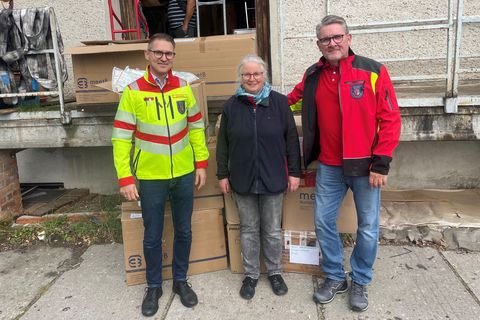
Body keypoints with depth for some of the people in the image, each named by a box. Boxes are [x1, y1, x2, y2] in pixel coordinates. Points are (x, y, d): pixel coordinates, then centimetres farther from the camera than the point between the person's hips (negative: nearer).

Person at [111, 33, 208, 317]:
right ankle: (154, 286, 33)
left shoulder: (183, 87, 1)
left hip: (184, 174, 3)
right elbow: (121, 137, -9)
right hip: (150, 177, -2)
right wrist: (125, 178, -12)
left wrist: (202, 163, 5)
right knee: (152, 236, 11)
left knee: (184, 231, 15)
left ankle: (181, 280, 36)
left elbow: (196, 127, 8)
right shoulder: (134, 91, -8)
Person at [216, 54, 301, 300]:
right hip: (242, 179, 1)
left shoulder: (279, 102, -2)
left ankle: (275, 272, 32)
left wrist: (294, 172, -1)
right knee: (248, 229, 13)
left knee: (272, 230, 12)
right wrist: (223, 174, 4)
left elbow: (291, 139, 1)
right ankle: (251, 274, 30)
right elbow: (223, 144, 5)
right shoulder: (231, 106, 1)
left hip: (273, 178, -1)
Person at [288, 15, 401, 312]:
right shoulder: (313, 76, 3)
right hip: (329, 167, 3)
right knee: (323, 222, 10)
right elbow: (291, 101, 21)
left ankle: (360, 282, 31)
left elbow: (390, 119, -9)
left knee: (368, 227, 8)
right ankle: (335, 277, 32)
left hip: (365, 166, -3)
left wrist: (381, 163, -12)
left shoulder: (373, 71, -8)